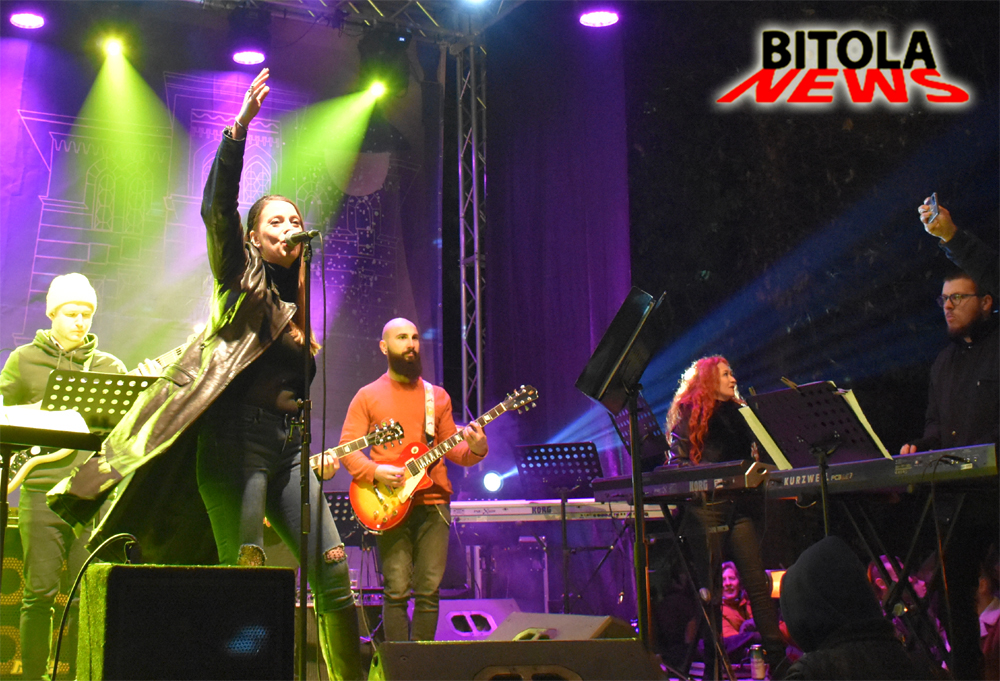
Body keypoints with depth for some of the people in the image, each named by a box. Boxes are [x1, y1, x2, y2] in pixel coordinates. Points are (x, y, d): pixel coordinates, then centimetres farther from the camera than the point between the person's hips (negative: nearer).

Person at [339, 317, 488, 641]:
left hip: (433, 502, 3)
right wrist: (375, 472, -16)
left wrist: (475, 449, -7)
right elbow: (347, 449, 1)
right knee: (397, 591, -5)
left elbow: (449, 447, 15)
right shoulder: (368, 396, 6)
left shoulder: (437, 396, 16)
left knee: (429, 590, 1)